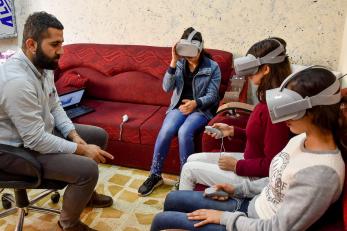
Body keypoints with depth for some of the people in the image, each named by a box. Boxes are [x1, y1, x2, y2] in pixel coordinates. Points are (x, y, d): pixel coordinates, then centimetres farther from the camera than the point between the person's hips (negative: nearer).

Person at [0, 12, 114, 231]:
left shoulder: (43, 65, -3)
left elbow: (55, 106, 7)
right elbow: (36, 140, -31)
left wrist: (74, 135, -7)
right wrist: (81, 150, -22)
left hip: (41, 130, 10)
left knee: (99, 135, 11)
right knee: (87, 168, -24)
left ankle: (84, 192, 30)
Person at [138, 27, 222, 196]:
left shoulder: (212, 67, -3)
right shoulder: (179, 63, 4)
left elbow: (212, 95, -5)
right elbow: (166, 87, -8)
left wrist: (195, 103, -24)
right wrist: (173, 62, -18)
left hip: (201, 109, -2)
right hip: (179, 106, 3)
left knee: (184, 132, -32)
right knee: (165, 131, -26)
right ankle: (155, 175, -10)